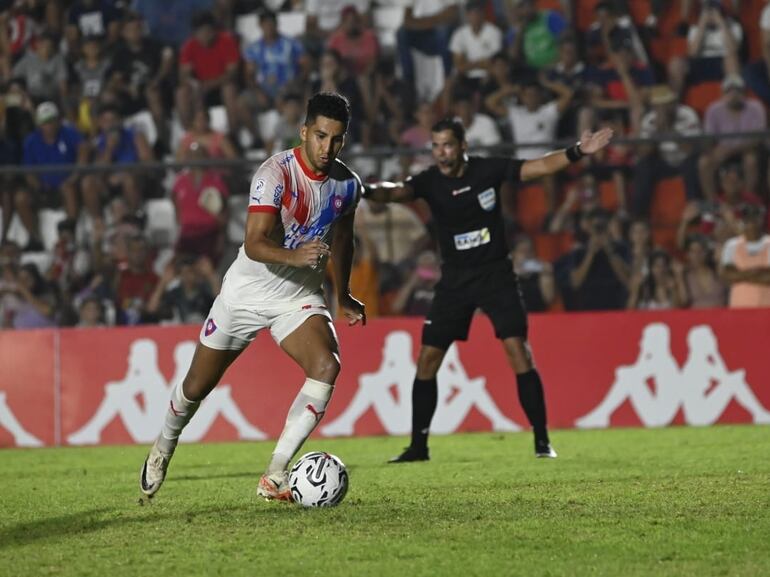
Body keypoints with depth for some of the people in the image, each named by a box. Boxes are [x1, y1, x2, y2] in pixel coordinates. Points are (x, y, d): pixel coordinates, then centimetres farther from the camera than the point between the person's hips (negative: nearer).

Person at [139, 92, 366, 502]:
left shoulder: (347, 185, -4)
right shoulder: (276, 173, -23)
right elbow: (254, 243, -32)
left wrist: (343, 296, 24)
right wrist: (293, 256, -51)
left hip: (299, 297, 3)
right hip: (246, 293, -3)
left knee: (327, 367, -25)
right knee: (198, 386, 9)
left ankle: (274, 477, -21)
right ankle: (163, 449, 42)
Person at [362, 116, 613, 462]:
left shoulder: (488, 170, -8)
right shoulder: (430, 181, -8)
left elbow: (539, 167, -9)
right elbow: (397, 191, -26)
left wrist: (577, 152, -24)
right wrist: (366, 191, -47)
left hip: (496, 274, -2)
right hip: (454, 278, 2)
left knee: (518, 350, -13)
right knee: (427, 359, 0)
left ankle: (542, 440, -7)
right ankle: (418, 446, 11)